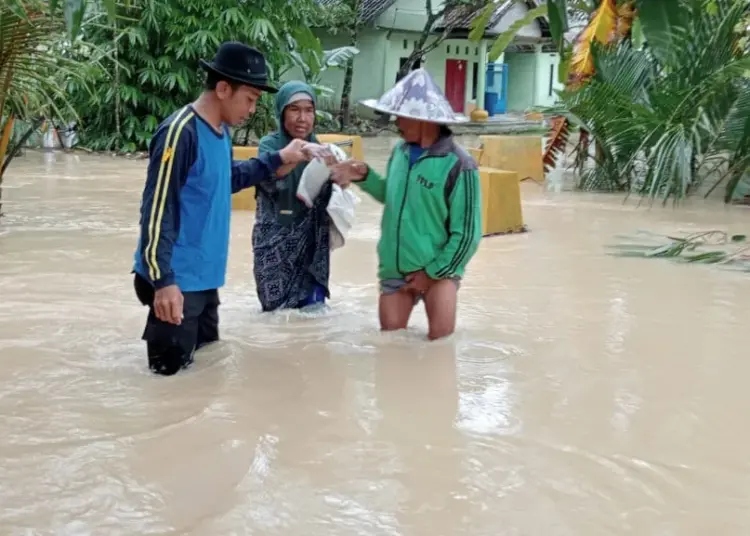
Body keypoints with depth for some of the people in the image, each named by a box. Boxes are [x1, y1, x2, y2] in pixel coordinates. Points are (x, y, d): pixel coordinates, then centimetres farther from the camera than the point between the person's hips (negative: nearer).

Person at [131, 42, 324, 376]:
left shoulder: (220, 131, 7)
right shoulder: (180, 132, -20)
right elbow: (156, 210, -22)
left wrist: (278, 159, 19)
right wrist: (163, 280, -26)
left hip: (204, 276, 9)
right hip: (176, 279, -9)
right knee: (173, 373, -2)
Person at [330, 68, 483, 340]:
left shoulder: (458, 166, -18)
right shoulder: (400, 151, -1)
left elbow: (466, 234, -14)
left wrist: (433, 273, -10)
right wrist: (364, 176, 1)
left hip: (437, 268, -5)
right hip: (394, 269, 5)